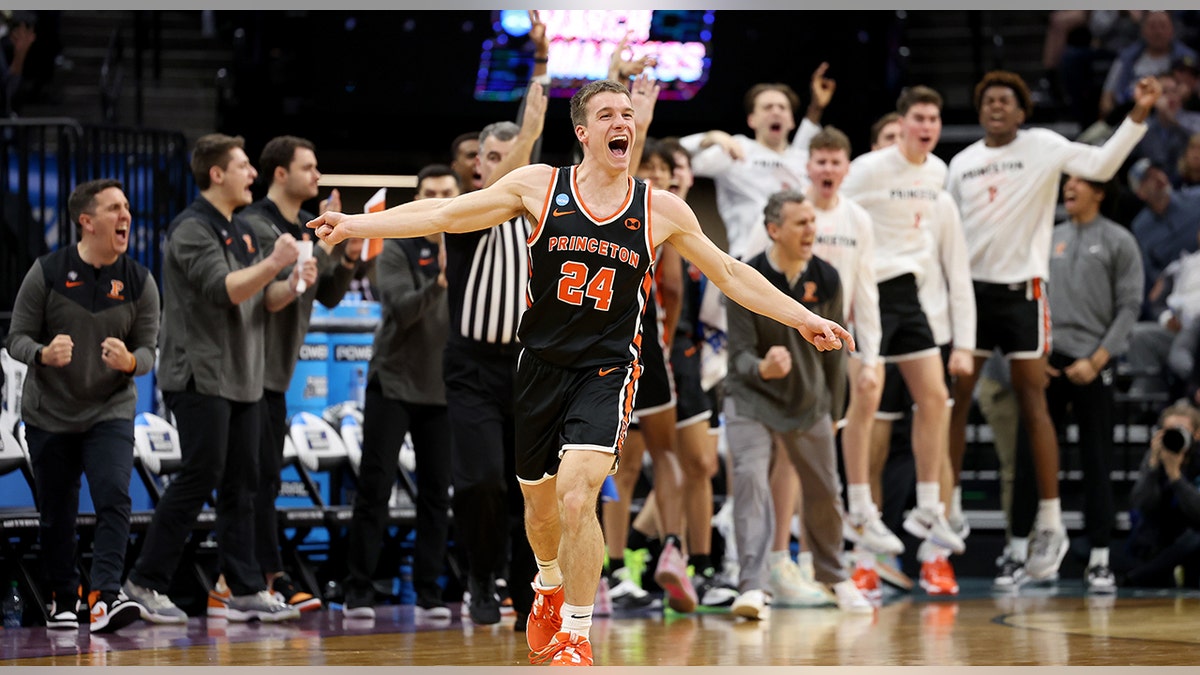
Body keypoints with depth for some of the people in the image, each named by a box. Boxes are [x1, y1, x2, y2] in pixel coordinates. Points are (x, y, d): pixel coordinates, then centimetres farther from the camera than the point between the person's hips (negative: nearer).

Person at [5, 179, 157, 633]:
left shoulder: (139, 281, -2)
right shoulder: (47, 272, -8)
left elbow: (148, 350, -1)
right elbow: (17, 338, -6)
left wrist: (130, 361, -26)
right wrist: (44, 354, -29)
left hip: (110, 412, 0)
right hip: (49, 413, 0)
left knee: (114, 499, -19)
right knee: (56, 514, 6)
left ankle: (104, 598, -27)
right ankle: (62, 600, 24)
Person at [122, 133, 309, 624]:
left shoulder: (238, 233, 17)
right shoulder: (192, 229, -11)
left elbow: (263, 299, 16)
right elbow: (222, 289, -23)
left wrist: (293, 285, -3)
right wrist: (274, 263, -28)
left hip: (241, 379, 9)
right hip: (200, 377, -9)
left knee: (241, 483, 6)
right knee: (199, 477, -9)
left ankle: (245, 590, 8)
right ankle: (146, 583, -2)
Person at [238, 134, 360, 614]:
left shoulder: (309, 228, 14)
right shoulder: (253, 224, -11)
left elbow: (328, 295, 16)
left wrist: (348, 260, -1)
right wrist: (327, 246, -24)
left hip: (277, 372, 9)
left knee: (263, 479, 8)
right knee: (261, 477, -10)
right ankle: (273, 579, -11)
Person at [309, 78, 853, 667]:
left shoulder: (661, 210, -2)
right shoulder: (539, 185, -3)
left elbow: (730, 275, 9)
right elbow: (445, 214, -3)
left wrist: (804, 319, 7)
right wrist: (355, 224, -10)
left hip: (607, 372, -2)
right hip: (541, 367, 2)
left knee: (577, 496, -22)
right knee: (539, 502, 16)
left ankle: (576, 639, -9)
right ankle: (550, 590, 50)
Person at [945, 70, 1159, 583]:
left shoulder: (1043, 147, -1)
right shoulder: (962, 163, 11)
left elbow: (1101, 165, -13)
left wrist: (1138, 115, -23)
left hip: (1022, 288, -4)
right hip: (971, 286, 4)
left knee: (1032, 402, -3)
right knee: (954, 397, 1)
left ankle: (1050, 524, 0)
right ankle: (948, 507, 10)